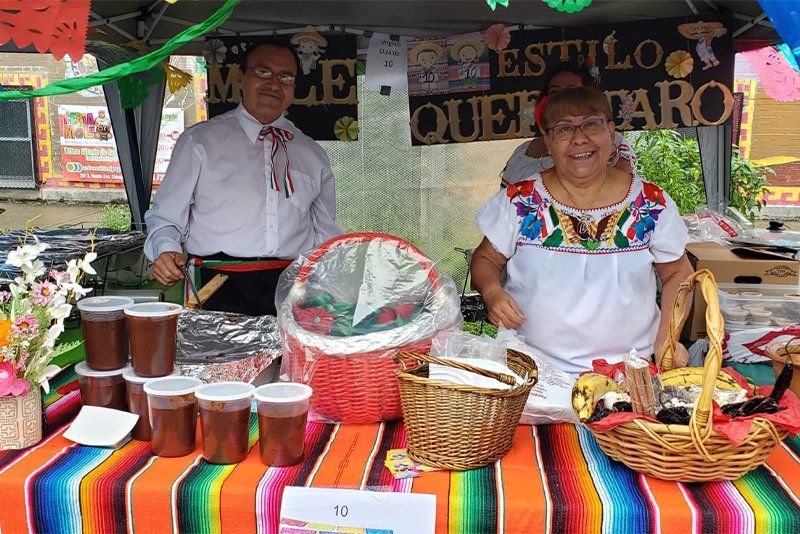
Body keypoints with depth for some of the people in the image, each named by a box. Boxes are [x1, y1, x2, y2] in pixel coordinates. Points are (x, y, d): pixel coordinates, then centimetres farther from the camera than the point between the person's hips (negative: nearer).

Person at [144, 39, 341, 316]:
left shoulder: (312, 154, 18)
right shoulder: (199, 140, 9)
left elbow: (325, 231, 23)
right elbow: (165, 217, 10)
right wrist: (166, 249, -11)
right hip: (220, 292, -3)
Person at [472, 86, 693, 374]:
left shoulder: (652, 204, 3)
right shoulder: (519, 202, 1)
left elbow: (678, 274, 14)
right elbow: (485, 259, 12)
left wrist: (667, 338, 1)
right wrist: (492, 293, -9)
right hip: (534, 369, -1)